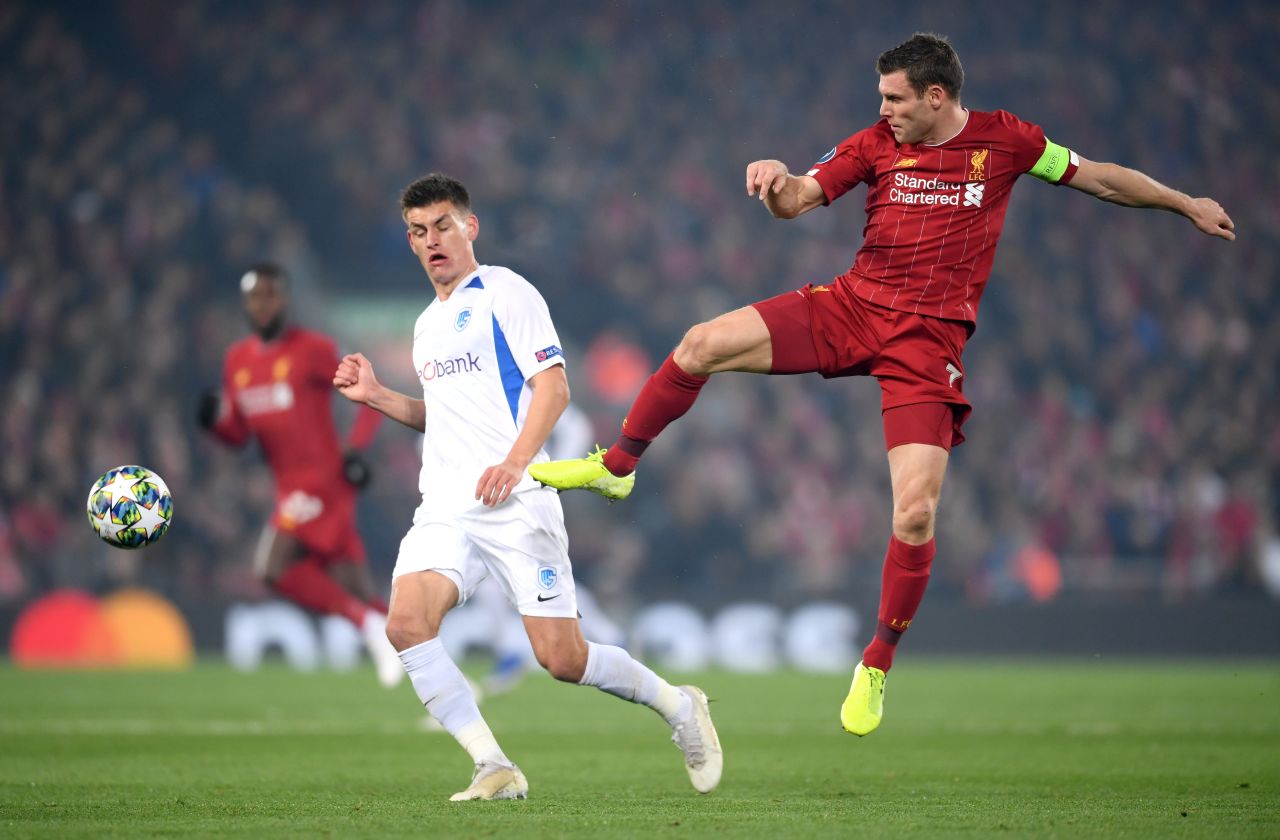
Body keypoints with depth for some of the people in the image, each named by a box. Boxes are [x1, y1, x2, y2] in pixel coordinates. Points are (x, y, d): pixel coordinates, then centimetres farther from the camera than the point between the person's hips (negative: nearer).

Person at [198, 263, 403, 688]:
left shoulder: (313, 350, -7)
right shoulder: (237, 360, 13)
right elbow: (238, 434, 17)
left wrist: (355, 448, -14)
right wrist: (214, 419, -4)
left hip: (323, 477, -7)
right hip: (290, 488, 7)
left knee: (273, 568, -21)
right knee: (355, 592, 4)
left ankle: (369, 623, -12)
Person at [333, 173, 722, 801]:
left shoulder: (505, 292, 0)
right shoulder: (428, 323, 23)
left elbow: (553, 387, -8)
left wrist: (514, 462, -23)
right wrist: (377, 398, 19)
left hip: (513, 500, -6)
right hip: (445, 508, 6)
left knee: (561, 658, -10)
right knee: (406, 622, -20)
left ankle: (678, 706, 18)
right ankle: (493, 769, -17)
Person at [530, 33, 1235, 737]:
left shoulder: (1004, 139, -1)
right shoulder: (877, 144, 3)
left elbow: (1097, 177, 12)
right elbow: (796, 201, -4)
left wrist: (1187, 204, 17)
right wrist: (777, 184, -29)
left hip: (928, 340, -3)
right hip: (851, 307, 3)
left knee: (914, 515, -15)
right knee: (704, 343, -12)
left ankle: (877, 665, 5)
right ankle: (616, 467, 10)